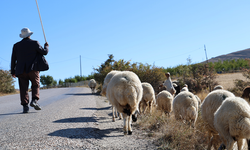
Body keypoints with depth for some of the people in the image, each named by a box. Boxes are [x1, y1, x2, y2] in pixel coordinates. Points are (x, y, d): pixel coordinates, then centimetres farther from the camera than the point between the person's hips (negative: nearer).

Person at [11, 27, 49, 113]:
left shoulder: (16, 45, 9)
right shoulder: (34, 43, 0)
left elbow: (13, 59, 9)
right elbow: (44, 52, 2)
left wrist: (13, 71, 15)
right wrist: (46, 46, 23)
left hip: (21, 71, 2)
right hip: (33, 69, -2)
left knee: (23, 89, 3)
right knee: (35, 85, 11)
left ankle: (25, 106, -4)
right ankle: (34, 100, -12)